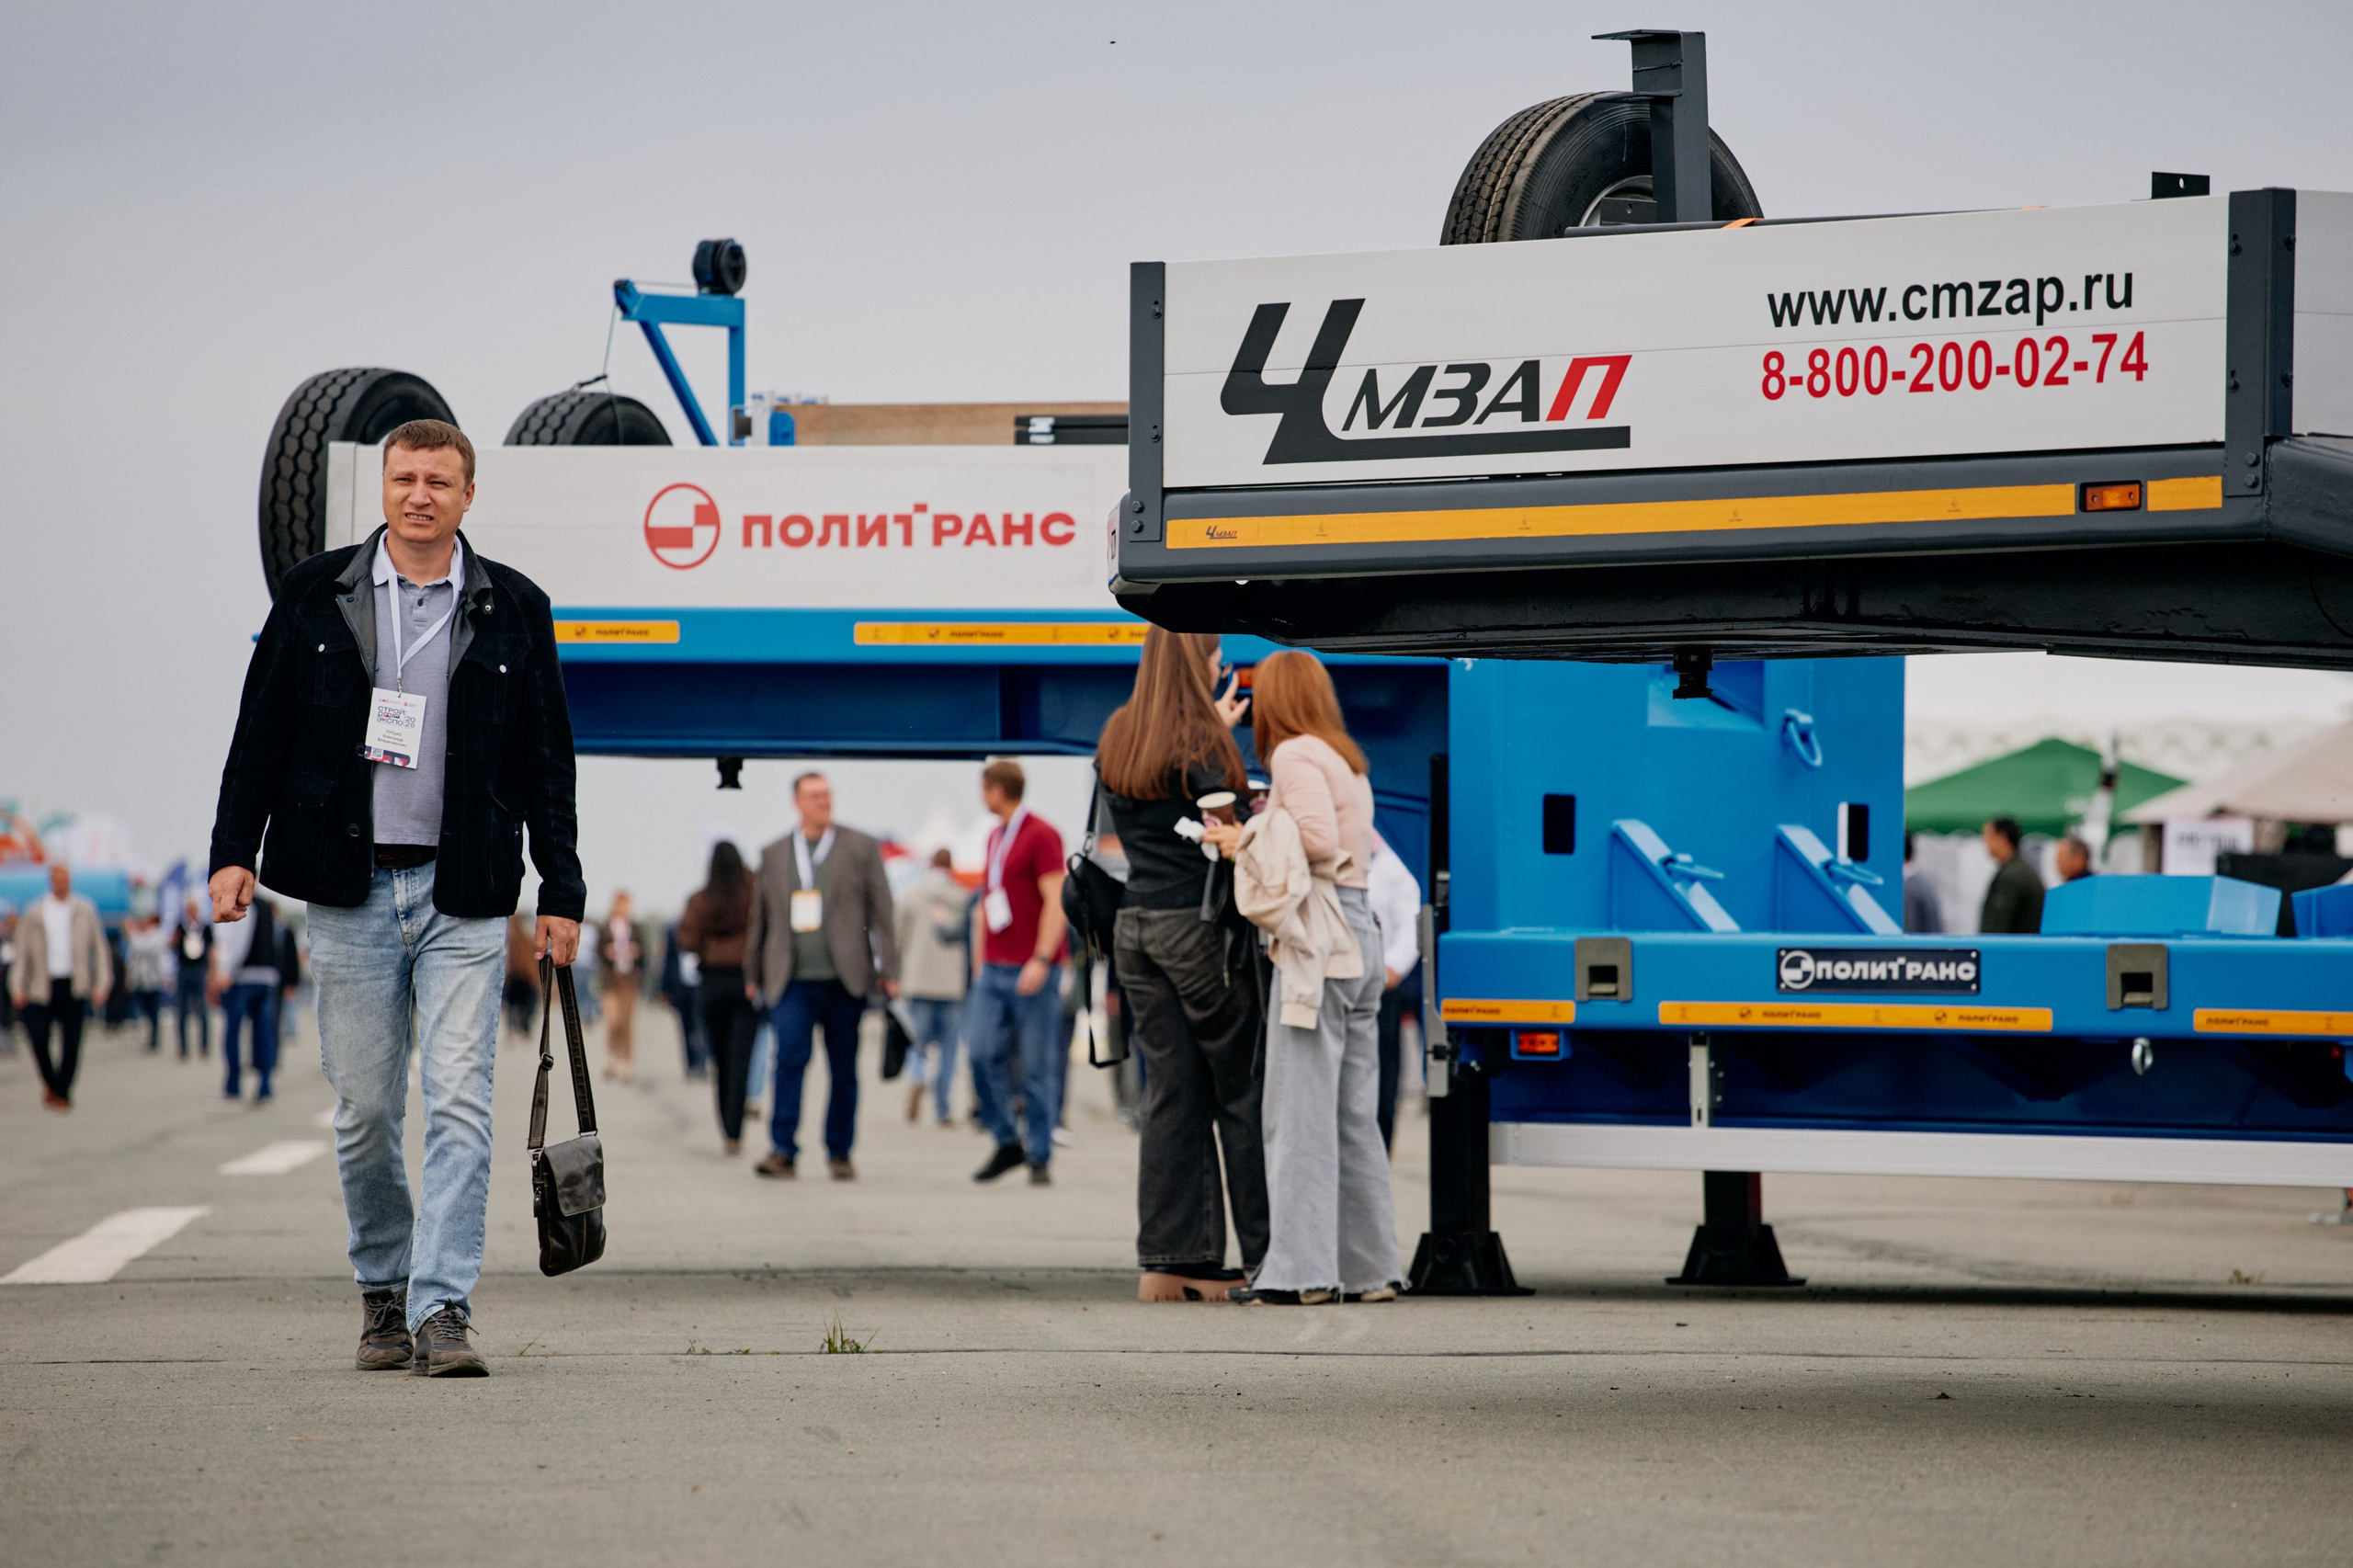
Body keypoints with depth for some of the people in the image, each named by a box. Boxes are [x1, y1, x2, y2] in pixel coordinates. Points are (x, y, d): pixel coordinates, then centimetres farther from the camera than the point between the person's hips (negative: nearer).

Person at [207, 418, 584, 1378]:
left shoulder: (512, 609, 5)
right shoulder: (317, 595, 6)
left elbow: (546, 761, 9)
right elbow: (261, 731, 9)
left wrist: (561, 893, 5)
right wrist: (234, 851, 0)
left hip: (464, 899, -1)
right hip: (350, 890, 1)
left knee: (459, 1106, -10)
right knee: (364, 1110, 5)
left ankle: (442, 1309, -11)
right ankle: (383, 1292, 22)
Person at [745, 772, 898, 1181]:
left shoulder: (861, 848, 6)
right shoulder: (774, 854, 12)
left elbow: (881, 911, 4)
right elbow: (760, 915, 18)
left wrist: (888, 970, -2)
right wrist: (754, 975, 19)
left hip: (843, 979, 0)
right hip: (792, 982, 1)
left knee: (844, 1068, 4)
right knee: (790, 1057, -16)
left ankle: (840, 1153, 14)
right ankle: (783, 1151, -15)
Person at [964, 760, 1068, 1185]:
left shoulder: (1041, 835, -7)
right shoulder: (995, 837, 17)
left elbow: (1056, 902, -13)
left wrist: (1041, 961, -19)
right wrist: (979, 963, 17)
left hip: (1033, 972, -7)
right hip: (994, 970, 7)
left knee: (1037, 1066, -4)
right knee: (982, 1052, -5)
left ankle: (1041, 1158, 2)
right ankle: (1007, 1142, 6)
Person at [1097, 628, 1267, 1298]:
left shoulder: (1115, 742, 10)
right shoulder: (1201, 745, -12)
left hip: (1136, 923, 7)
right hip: (1198, 923, -6)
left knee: (1170, 1091, 6)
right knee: (1239, 1091, 0)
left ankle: (1166, 1261, 2)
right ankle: (1266, 1256, 2)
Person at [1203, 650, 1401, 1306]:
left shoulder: (1296, 755, -6)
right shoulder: (1348, 761, 20)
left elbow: (1319, 840, -19)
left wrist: (1249, 841, -6)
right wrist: (1256, 831, 18)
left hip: (1316, 942, -9)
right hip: (1360, 934, 9)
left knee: (1301, 1110, -9)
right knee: (1354, 1115, 11)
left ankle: (1300, 1269, -11)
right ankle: (1371, 1268, 12)